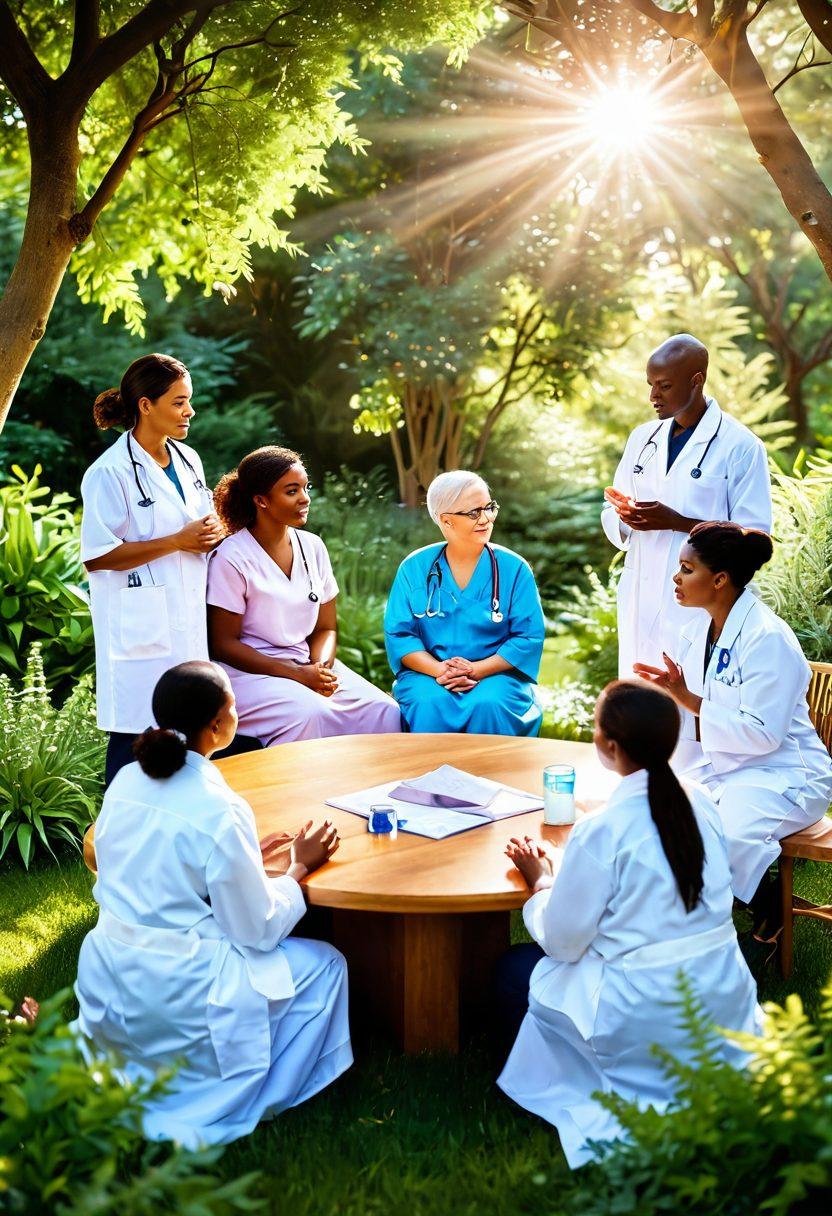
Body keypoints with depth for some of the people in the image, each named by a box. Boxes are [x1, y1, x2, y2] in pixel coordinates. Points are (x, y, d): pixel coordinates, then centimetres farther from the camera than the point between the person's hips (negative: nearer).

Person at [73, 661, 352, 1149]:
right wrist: (299, 867, 1)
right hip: (174, 994, -7)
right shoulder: (219, 811, -21)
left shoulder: (125, 783, 0)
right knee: (324, 965, 10)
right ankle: (222, 1106, 13)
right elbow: (258, 930, -14)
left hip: (106, 985, 7)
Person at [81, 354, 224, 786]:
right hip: (141, 628, -7)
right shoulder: (111, 472, -12)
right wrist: (177, 542, -15)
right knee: (135, 738, -2)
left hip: (187, 618, 7)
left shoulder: (187, 459, 12)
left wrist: (211, 535, 2)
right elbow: (96, 556, -16)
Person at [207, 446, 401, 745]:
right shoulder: (232, 558, -10)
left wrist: (322, 667, -11)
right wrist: (297, 674, -17)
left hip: (310, 664, 6)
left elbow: (326, 628, 13)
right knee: (313, 714, -33)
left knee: (385, 710, -16)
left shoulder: (313, 547, 8)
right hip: (250, 670, -5)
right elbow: (224, 644, -9)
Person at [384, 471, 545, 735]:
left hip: (496, 674, 0)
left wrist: (477, 670, -14)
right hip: (427, 674, 0)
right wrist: (439, 671, -16)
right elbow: (398, 634, 2)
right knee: (430, 705, -32)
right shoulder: (414, 568, 5)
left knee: (488, 705, -32)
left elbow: (529, 637, -1)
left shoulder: (514, 568, 3)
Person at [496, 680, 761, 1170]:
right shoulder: (702, 804, -1)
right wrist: (564, 864, 16)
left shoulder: (601, 831, -21)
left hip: (646, 1019, -6)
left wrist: (541, 881, 6)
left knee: (516, 969, 15)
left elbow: (562, 941, -12)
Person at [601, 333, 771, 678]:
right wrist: (626, 517, -8)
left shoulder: (741, 447, -7)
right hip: (639, 598, 6)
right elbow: (611, 518, 17)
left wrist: (676, 522, -18)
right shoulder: (643, 438, 12)